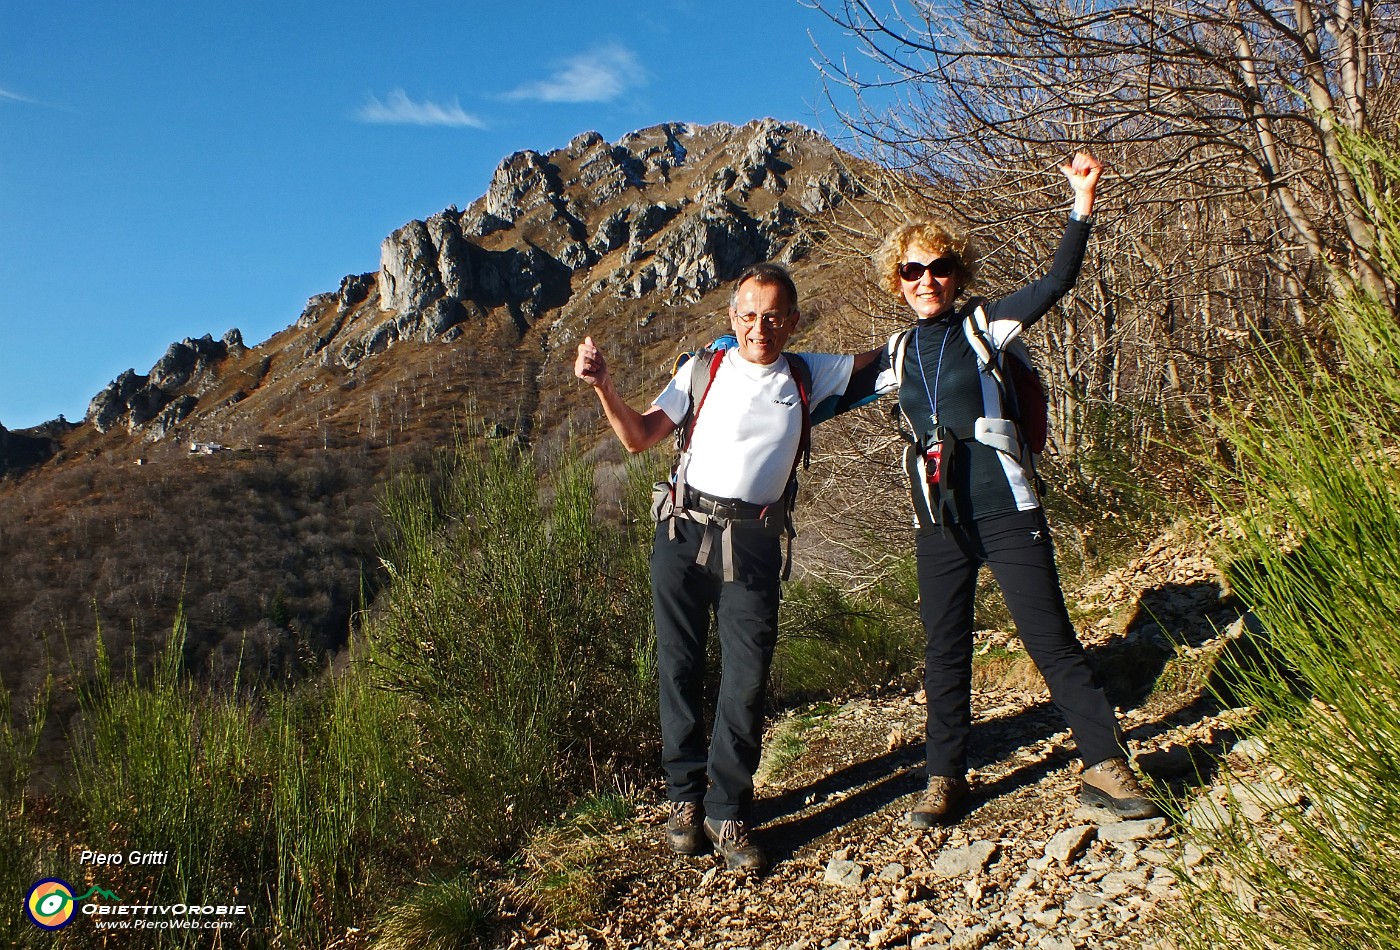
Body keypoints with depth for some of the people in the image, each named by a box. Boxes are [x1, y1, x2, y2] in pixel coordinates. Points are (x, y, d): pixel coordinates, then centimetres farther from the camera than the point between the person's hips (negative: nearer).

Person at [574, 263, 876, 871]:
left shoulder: (808, 376, 12)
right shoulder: (703, 370, 7)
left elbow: (882, 358, 23)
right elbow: (638, 438, 6)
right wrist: (603, 386, -7)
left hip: (753, 542, 1)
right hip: (684, 530, 0)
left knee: (747, 678, -4)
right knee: (679, 667, 3)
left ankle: (729, 814, 9)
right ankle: (685, 796, 18)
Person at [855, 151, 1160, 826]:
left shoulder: (985, 325, 3)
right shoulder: (897, 356, 11)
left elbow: (1056, 283, -7)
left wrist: (1082, 203, -17)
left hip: (1006, 512, -3)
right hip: (939, 524, 4)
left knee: (1051, 639, -2)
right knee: (944, 654, 10)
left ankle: (1105, 766, 9)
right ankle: (945, 777, 22)